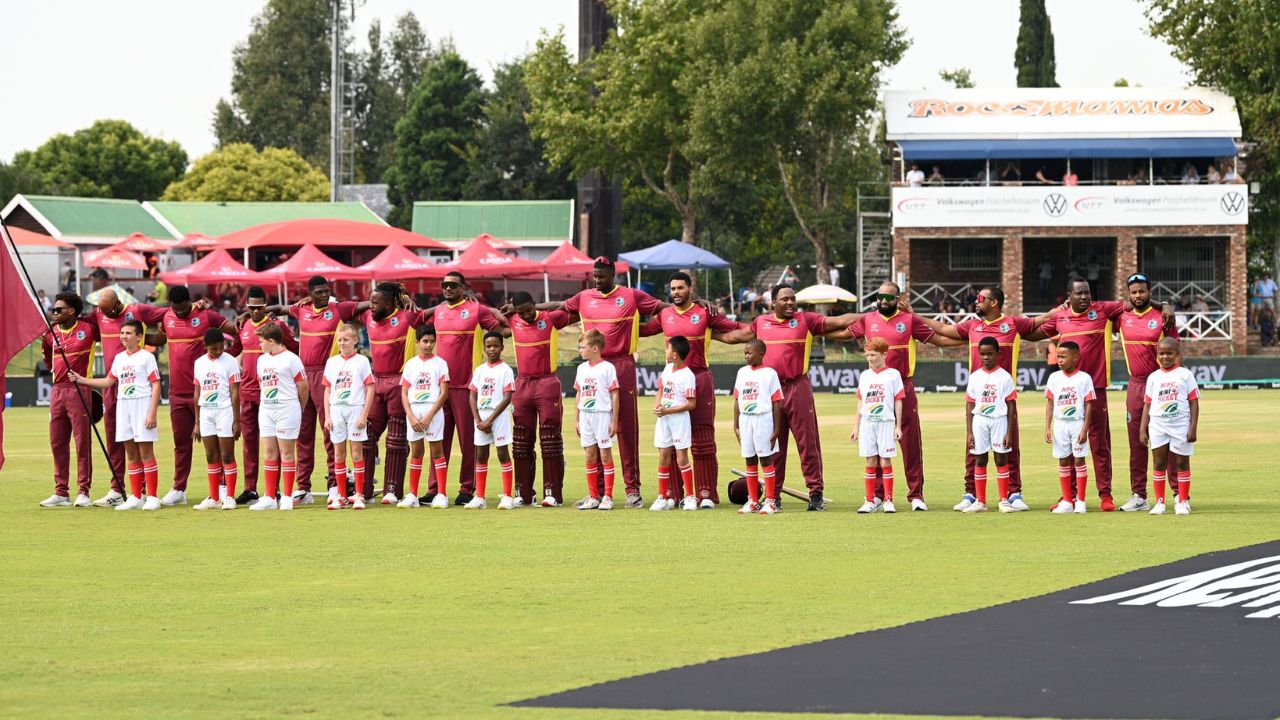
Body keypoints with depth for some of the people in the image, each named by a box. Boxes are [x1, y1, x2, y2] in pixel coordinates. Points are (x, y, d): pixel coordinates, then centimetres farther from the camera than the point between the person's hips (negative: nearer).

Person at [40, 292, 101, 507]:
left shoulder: (88, 328, -5)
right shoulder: (52, 332, 11)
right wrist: (44, 343, 4)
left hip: (79, 391, -6)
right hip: (57, 391, 6)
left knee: (82, 441, -4)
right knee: (57, 442, 7)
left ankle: (83, 492, 0)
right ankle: (61, 492, 13)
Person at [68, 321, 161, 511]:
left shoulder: (146, 357, -5)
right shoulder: (119, 358, 15)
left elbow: (156, 385, -9)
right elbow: (108, 381, 24)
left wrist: (152, 413, -16)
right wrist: (82, 380, 18)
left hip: (142, 403, -6)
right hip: (123, 404, 6)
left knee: (146, 452, -6)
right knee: (131, 454, 7)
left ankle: (152, 497, -4)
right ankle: (135, 497, 10)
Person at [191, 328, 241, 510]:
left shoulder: (229, 362, -5)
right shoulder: (200, 363, 10)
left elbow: (235, 393, -7)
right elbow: (198, 393, 14)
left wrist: (236, 420, -11)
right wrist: (197, 423, 13)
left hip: (224, 411, -5)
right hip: (206, 412, 5)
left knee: (227, 456, -5)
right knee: (211, 457, 7)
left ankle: (229, 498, -2)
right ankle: (214, 498, 12)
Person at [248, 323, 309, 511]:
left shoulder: (290, 359, -8)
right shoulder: (262, 360, 14)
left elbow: (303, 386, -4)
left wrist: (297, 410, 6)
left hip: (287, 409, -7)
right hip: (266, 410, 7)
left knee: (287, 452, -3)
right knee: (269, 453, 5)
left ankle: (287, 497, 1)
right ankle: (269, 498, 6)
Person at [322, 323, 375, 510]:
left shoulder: (362, 361, 0)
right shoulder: (332, 362, 10)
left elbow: (370, 389, -3)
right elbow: (327, 391, 12)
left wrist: (364, 415, -10)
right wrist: (327, 416, 4)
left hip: (355, 409, -4)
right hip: (336, 409, 4)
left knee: (356, 452, -3)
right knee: (339, 454, 5)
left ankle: (359, 495, 1)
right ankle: (341, 496, 9)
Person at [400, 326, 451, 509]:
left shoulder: (440, 363, 1)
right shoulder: (411, 364, 9)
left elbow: (444, 393, -5)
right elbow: (404, 393, 7)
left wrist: (429, 416, -12)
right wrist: (411, 417, -6)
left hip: (433, 410, -3)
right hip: (413, 410, 3)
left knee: (437, 451, -3)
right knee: (416, 452, 6)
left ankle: (442, 495, -3)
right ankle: (412, 495, 9)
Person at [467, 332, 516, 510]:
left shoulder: (505, 370, -5)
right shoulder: (479, 370, 10)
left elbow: (507, 398, -11)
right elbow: (473, 396, 8)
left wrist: (490, 420, -14)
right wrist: (478, 420, -6)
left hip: (499, 415, -5)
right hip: (481, 416, 5)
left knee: (503, 454, -3)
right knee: (481, 456, 5)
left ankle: (507, 497, -1)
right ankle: (479, 497, 9)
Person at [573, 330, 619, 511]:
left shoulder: (607, 368, -7)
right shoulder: (582, 368, 11)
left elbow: (615, 395, -7)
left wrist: (614, 421, -10)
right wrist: (576, 419, 14)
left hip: (602, 415, -6)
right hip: (585, 415, 6)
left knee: (605, 455, -2)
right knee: (590, 456, 8)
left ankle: (608, 496, 2)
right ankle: (593, 497, 13)